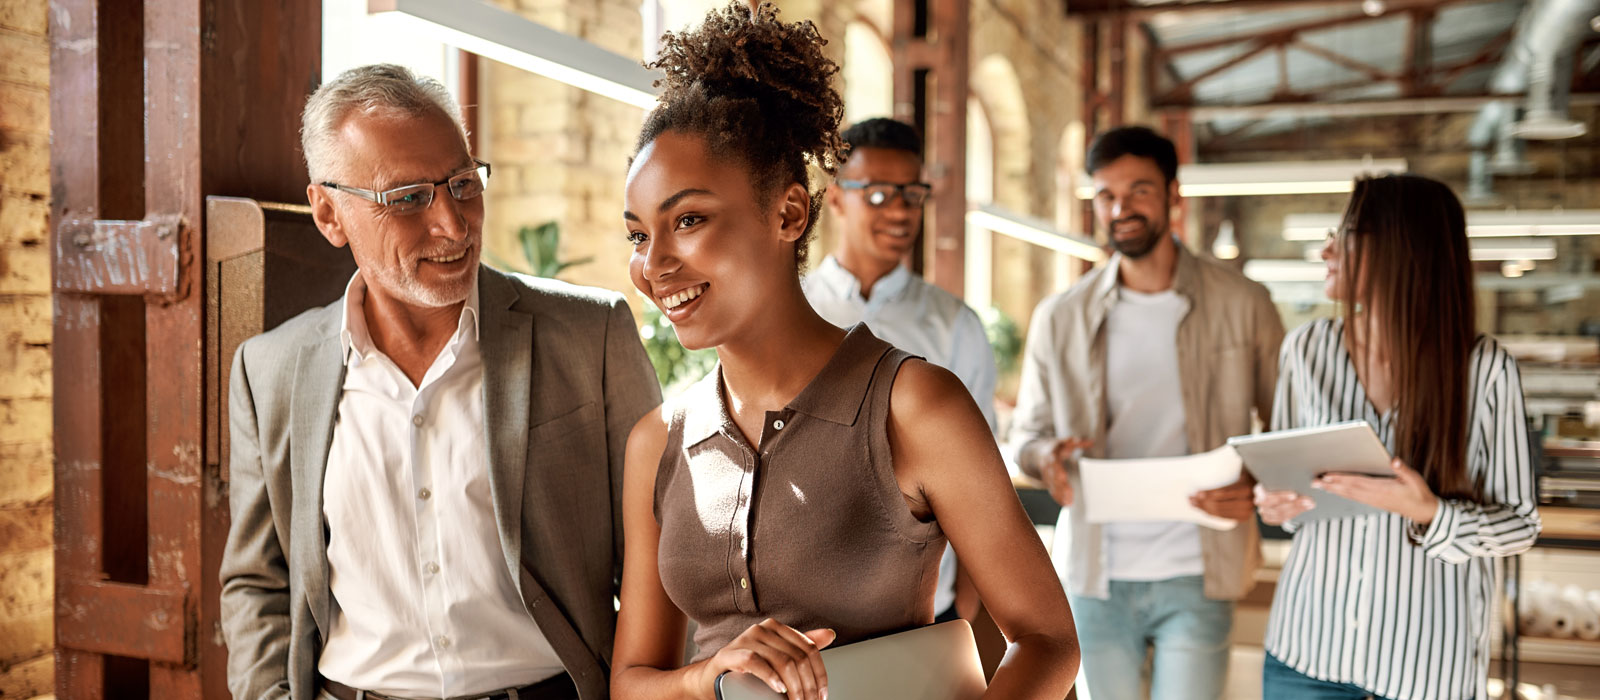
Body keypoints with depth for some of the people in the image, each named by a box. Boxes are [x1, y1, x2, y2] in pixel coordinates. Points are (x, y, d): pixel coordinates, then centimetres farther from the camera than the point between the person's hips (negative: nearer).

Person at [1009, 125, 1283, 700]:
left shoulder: (1242, 305, 1)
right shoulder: (1060, 318, 5)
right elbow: (1026, 432, 10)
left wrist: (1257, 486, -14)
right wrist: (1047, 455, -14)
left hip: (1195, 573, -2)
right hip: (1095, 572, 2)